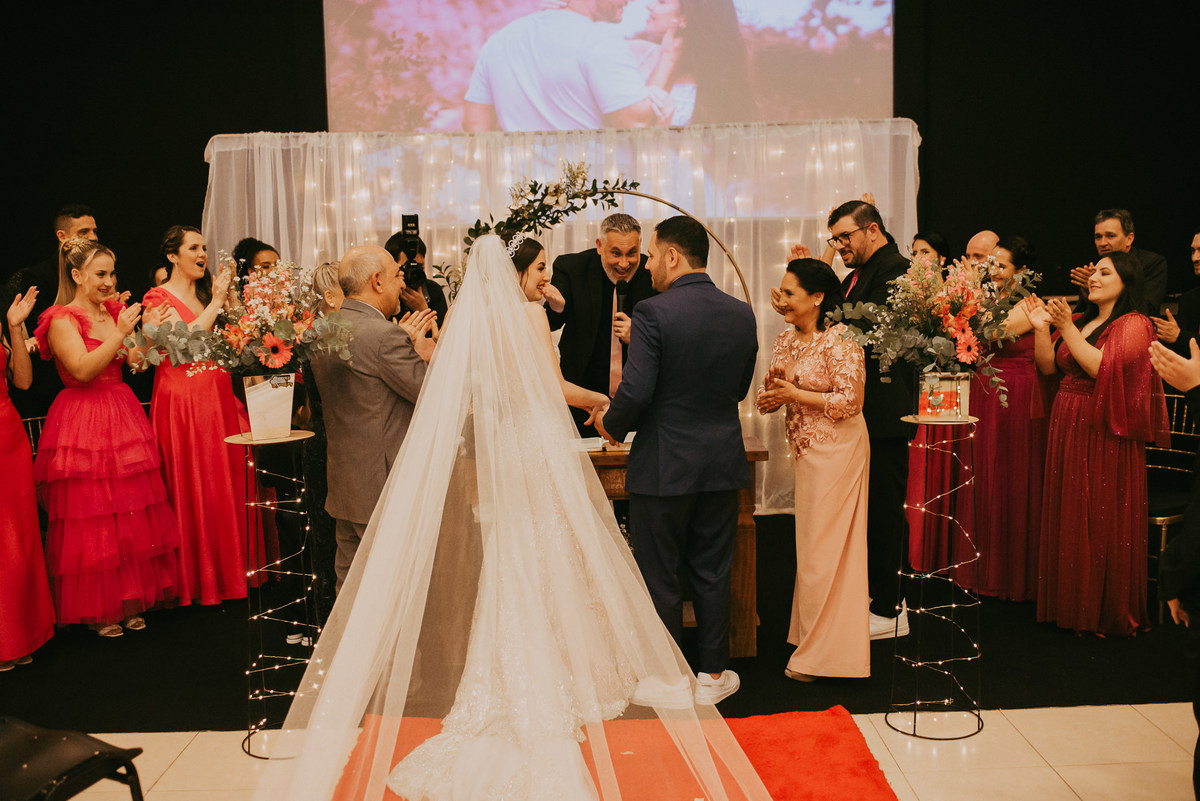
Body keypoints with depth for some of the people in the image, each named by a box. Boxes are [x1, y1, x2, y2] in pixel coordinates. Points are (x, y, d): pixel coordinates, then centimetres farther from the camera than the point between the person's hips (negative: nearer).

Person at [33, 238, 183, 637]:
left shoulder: (115, 312, 13)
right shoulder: (62, 319, -7)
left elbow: (136, 363, 11)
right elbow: (82, 370, -19)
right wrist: (119, 334, -21)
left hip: (122, 417, 7)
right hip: (82, 423, -6)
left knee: (130, 515, 8)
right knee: (89, 518, -1)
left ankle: (129, 601, 19)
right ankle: (96, 610, 10)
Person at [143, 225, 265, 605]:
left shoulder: (207, 291, 17)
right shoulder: (159, 297, -2)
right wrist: (217, 301, -14)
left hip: (219, 396, 6)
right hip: (183, 400, -6)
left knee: (230, 482, 7)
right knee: (192, 487, -1)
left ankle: (234, 568, 18)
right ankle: (199, 578, 10)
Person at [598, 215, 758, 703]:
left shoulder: (653, 313, -17)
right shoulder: (742, 314, 1)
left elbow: (636, 391, -20)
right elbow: (740, 389, 10)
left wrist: (612, 425, -1)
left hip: (663, 466, -5)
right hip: (722, 463, 5)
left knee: (660, 579, 9)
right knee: (712, 574, 16)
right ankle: (712, 675, 28)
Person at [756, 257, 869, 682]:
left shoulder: (839, 343, -16)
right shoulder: (786, 338, 8)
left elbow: (851, 401, -20)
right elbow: (769, 395, 11)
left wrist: (796, 394, -19)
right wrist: (770, 393, -12)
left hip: (836, 452, -8)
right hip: (808, 452, 8)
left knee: (824, 549, 0)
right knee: (811, 546, 15)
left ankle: (824, 653, 14)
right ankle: (812, 639, 29)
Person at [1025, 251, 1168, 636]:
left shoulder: (1134, 325, -6)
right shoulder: (1081, 321, 15)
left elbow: (1103, 367, -20)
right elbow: (1048, 366, 11)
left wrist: (1067, 327, -20)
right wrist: (1042, 328, -1)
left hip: (1105, 434, -7)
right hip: (1067, 427, 7)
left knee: (1102, 520, -1)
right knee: (1067, 516, 10)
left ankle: (1105, 608, 13)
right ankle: (1071, 601, 22)